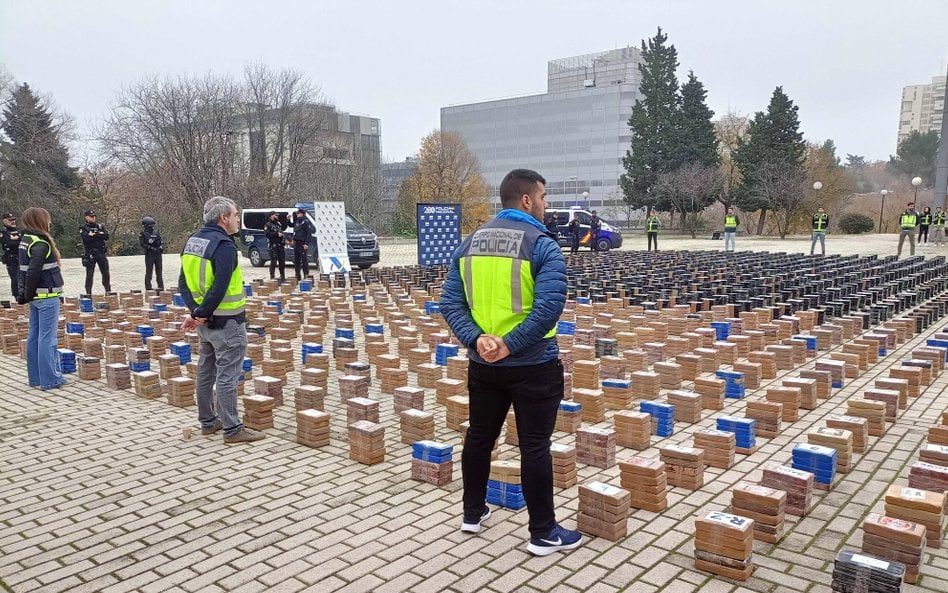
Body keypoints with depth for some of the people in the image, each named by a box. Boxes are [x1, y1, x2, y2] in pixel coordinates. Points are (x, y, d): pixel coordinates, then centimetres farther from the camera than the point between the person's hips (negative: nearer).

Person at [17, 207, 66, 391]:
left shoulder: (25, 240, 12)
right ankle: (50, 380, 0)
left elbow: (24, 269, 14)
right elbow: (33, 271, -22)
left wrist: (26, 293, 12)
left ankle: (35, 377, 21)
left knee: (34, 336, 13)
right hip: (47, 297, -9)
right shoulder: (41, 243, -16)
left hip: (35, 297, 9)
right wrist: (28, 294, -11)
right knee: (48, 338, -5)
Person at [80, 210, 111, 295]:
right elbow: (86, 238, -17)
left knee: (105, 273, 8)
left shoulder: (100, 226, 13)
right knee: (89, 274, -1)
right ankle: (88, 293, 5)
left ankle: (108, 291, 18)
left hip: (101, 253, 4)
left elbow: (106, 236, -2)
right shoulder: (83, 228, 1)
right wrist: (99, 235, -10)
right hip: (90, 253, -4)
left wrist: (94, 234, -11)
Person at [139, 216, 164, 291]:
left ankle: (161, 287, 14)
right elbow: (142, 244, -10)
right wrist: (151, 248, -19)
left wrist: (161, 247, -5)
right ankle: (148, 287, 4)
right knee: (149, 272, -1)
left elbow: (161, 242, 15)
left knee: (159, 271, 9)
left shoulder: (156, 233, 13)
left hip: (158, 254, 5)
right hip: (149, 255, -5)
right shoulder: (143, 234, -2)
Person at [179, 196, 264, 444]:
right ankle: (232, 429, 4)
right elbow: (219, 288, -26)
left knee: (205, 372, 17)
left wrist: (195, 311, -2)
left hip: (206, 322, 9)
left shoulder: (193, 241, 9)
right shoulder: (223, 245, -18)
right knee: (227, 376, -3)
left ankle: (208, 421, 29)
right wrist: (200, 314, -15)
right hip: (226, 322, -9)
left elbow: (184, 283, 8)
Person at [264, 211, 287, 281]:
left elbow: (284, 228, 36)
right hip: (273, 246, -7)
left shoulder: (278, 223, 19)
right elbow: (267, 234, -17)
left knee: (282, 261, 10)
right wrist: (277, 234, -19)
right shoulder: (268, 225, -4)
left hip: (281, 245, 7)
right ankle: (272, 277, -3)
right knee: (273, 262, -8)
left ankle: (282, 276, 20)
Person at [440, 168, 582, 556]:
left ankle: (473, 513, 34)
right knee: (535, 446, 4)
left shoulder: (470, 243, 5)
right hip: (532, 365, -5)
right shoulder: (541, 245, -13)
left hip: (483, 364, 6)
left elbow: (450, 303, -1)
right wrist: (511, 344, -21)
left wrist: (477, 339, -11)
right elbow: (549, 306, -26)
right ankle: (543, 534, 16)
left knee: (479, 437, 19)